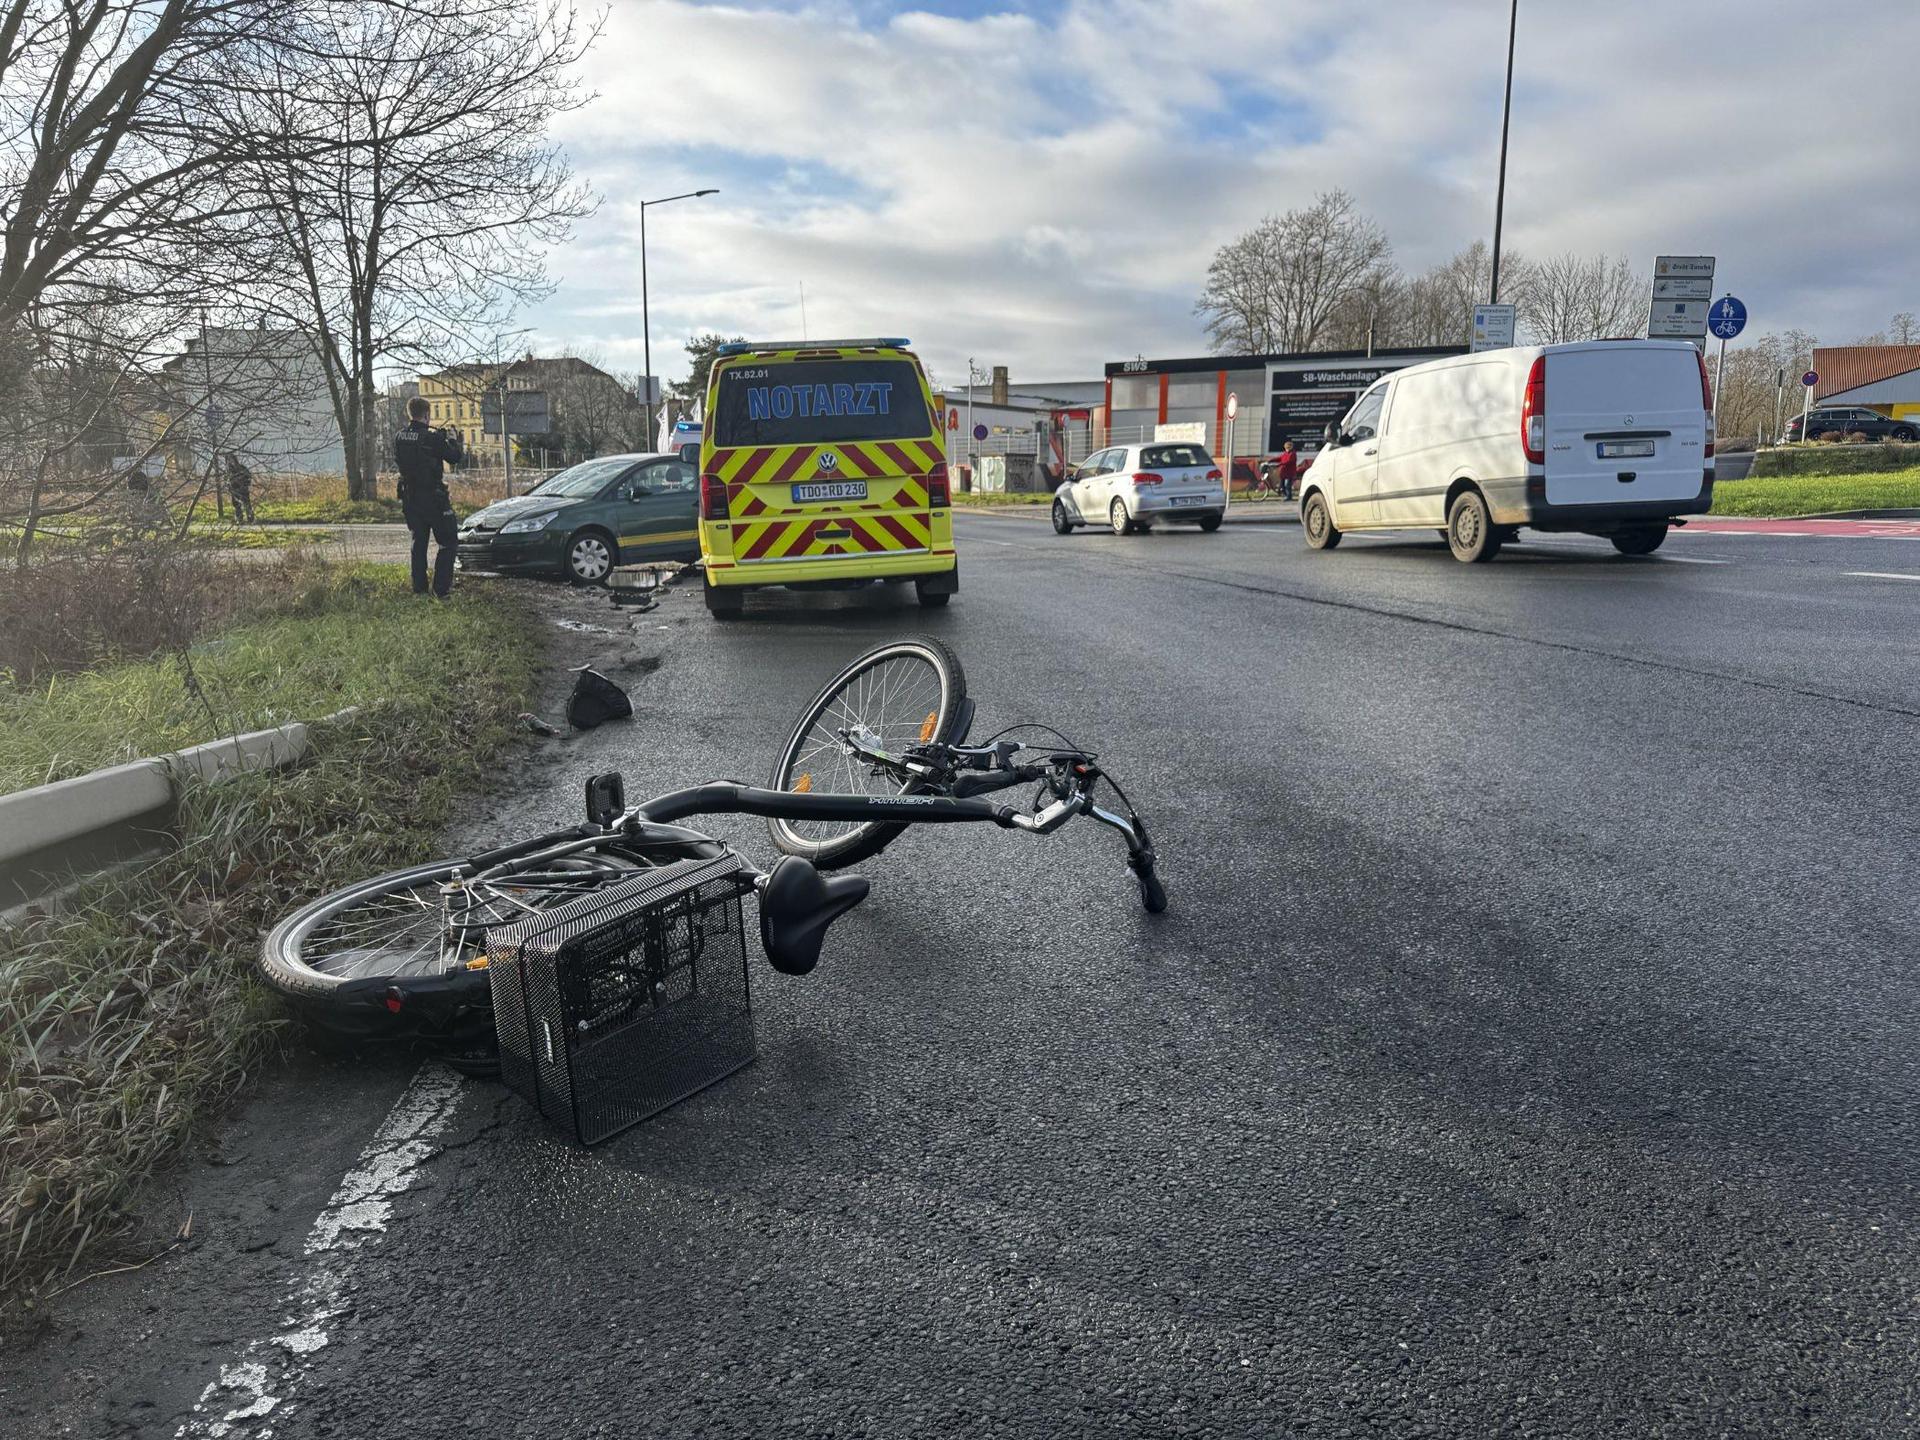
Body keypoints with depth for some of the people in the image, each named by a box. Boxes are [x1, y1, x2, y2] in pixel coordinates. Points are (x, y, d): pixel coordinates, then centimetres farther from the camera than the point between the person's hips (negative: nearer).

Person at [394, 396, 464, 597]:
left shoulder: (399, 437, 3)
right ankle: (441, 588, -5)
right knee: (447, 543, 2)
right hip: (434, 498, -6)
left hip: (410, 497, 6)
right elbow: (455, 457, -9)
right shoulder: (432, 437, -16)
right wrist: (453, 440, 11)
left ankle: (419, 588, 16)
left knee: (419, 542, 16)